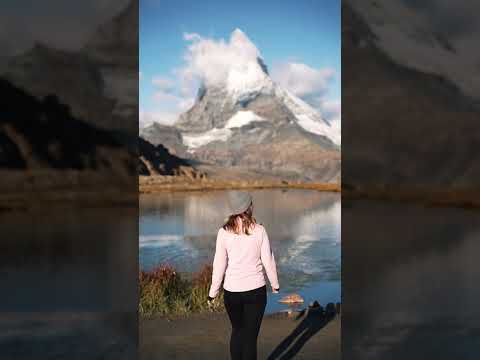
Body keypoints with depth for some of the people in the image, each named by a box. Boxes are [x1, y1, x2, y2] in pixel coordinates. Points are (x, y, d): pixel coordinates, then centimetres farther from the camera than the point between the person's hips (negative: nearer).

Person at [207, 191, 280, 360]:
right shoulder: (259, 230, -8)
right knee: (250, 336, 8)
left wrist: (213, 292, 6)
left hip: (232, 291, 1)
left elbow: (219, 265, -5)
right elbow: (268, 261, -2)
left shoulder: (224, 232, -8)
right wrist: (275, 284, 14)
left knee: (237, 331, 22)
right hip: (256, 290, -1)